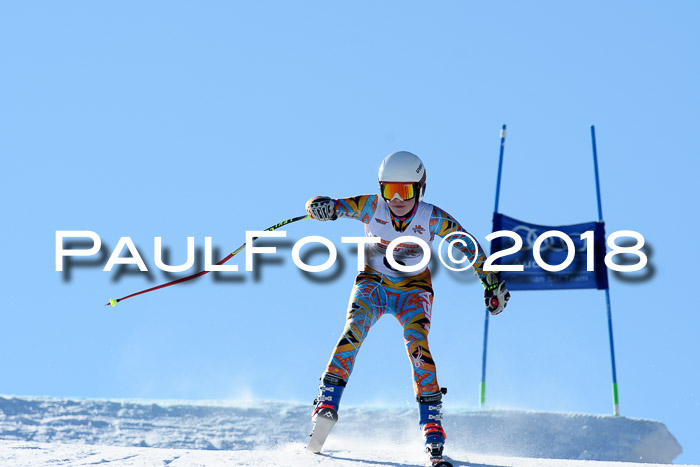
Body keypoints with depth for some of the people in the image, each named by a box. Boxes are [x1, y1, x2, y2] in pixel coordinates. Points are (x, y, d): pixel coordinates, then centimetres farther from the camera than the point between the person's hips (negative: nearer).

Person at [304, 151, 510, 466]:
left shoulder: (432, 219, -16)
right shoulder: (370, 207, -15)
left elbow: (469, 246, -3)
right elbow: (331, 207, -17)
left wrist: (492, 283, 4)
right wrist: (321, 207, -43)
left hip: (413, 289, -1)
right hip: (372, 284, 1)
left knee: (418, 348, -24)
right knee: (353, 332, -28)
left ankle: (433, 436, -24)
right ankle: (326, 407, -29)